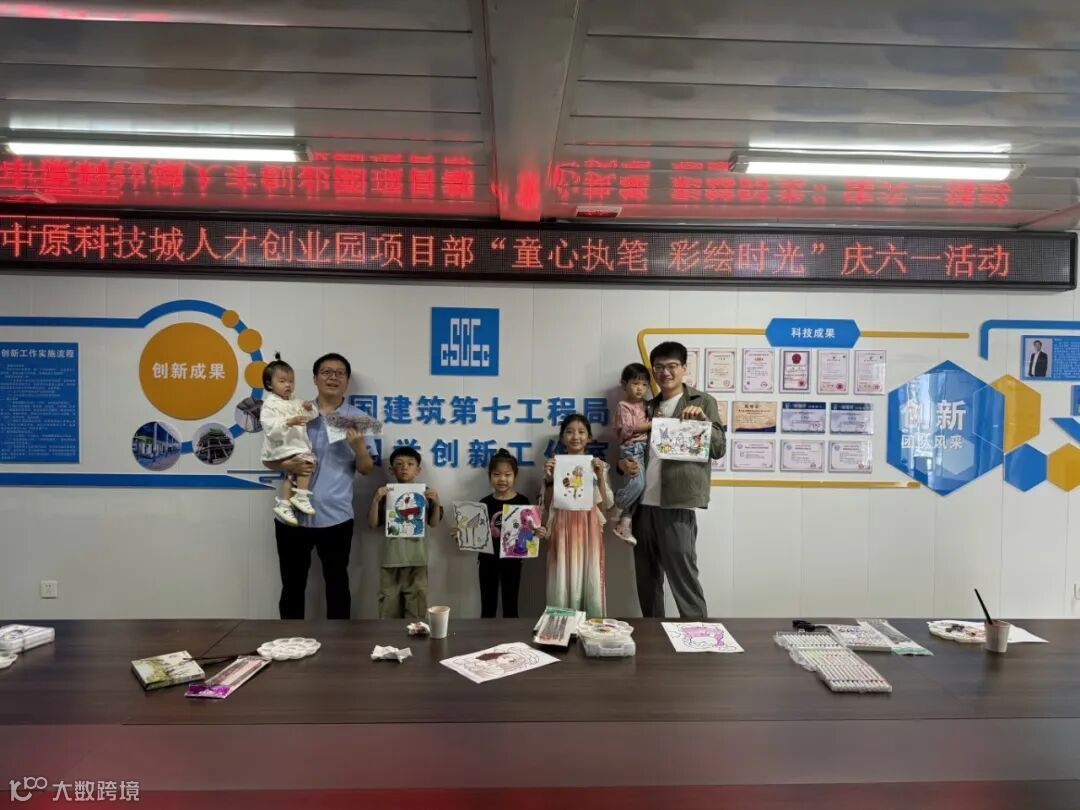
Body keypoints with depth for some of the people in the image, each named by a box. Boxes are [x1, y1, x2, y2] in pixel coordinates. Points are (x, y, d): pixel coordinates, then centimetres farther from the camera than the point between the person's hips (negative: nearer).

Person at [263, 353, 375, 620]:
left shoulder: (357, 419, 1)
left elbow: (366, 470, 2)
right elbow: (268, 458, 8)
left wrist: (359, 447, -18)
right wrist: (287, 465, -14)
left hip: (335, 517, -1)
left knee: (337, 585, 11)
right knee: (292, 586, 13)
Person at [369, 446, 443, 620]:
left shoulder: (425, 492, 3)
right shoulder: (385, 493, 2)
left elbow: (434, 523, 4)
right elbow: (373, 524, 0)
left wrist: (437, 502, -10)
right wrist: (375, 500, -12)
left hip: (417, 559, 0)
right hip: (391, 558, 0)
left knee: (417, 608, 6)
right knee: (389, 607, 8)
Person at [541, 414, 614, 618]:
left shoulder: (598, 466, 6)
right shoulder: (554, 465, 5)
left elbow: (605, 506, 1)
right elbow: (547, 505, 4)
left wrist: (600, 477, -10)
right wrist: (549, 479, -10)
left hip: (589, 531, 0)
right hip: (563, 530, 0)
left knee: (590, 583, 2)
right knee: (563, 585, 0)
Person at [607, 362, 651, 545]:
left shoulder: (647, 405, 19)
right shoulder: (624, 406, -1)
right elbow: (628, 429, -12)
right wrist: (651, 424, -12)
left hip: (646, 449, 7)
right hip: (631, 449, -7)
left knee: (640, 486, 1)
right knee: (638, 483, -23)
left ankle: (624, 523, 6)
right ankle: (615, 510, -2)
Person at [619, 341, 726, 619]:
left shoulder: (702, 402, 3)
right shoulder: (648, 407, 17)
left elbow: (719, 448, -1)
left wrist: (702, 419, -17)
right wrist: (623, 461, 1)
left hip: (677, 503, -5)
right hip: (643, 503, 6)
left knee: (683, 577, -5)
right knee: (647, 579, 13)